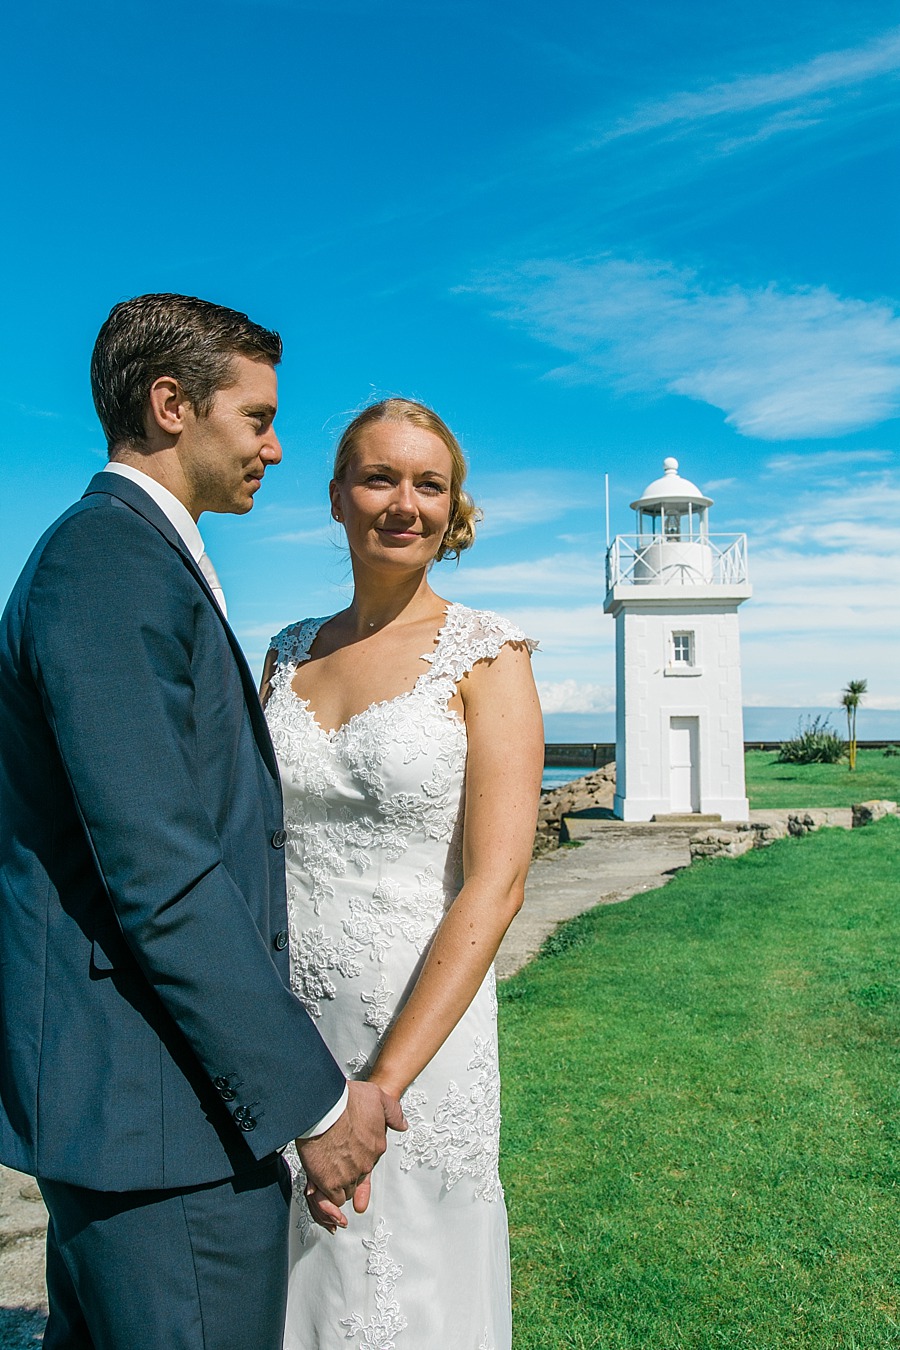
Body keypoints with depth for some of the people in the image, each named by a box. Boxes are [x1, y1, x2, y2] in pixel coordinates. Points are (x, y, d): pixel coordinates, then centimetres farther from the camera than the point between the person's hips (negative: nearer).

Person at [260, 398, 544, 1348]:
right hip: (276, 1035, 4)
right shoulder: (288, 655, 6)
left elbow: (496, 884, -15)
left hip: (420, 1031, -4)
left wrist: (378, 1089, -19)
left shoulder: (486, 656, -8)